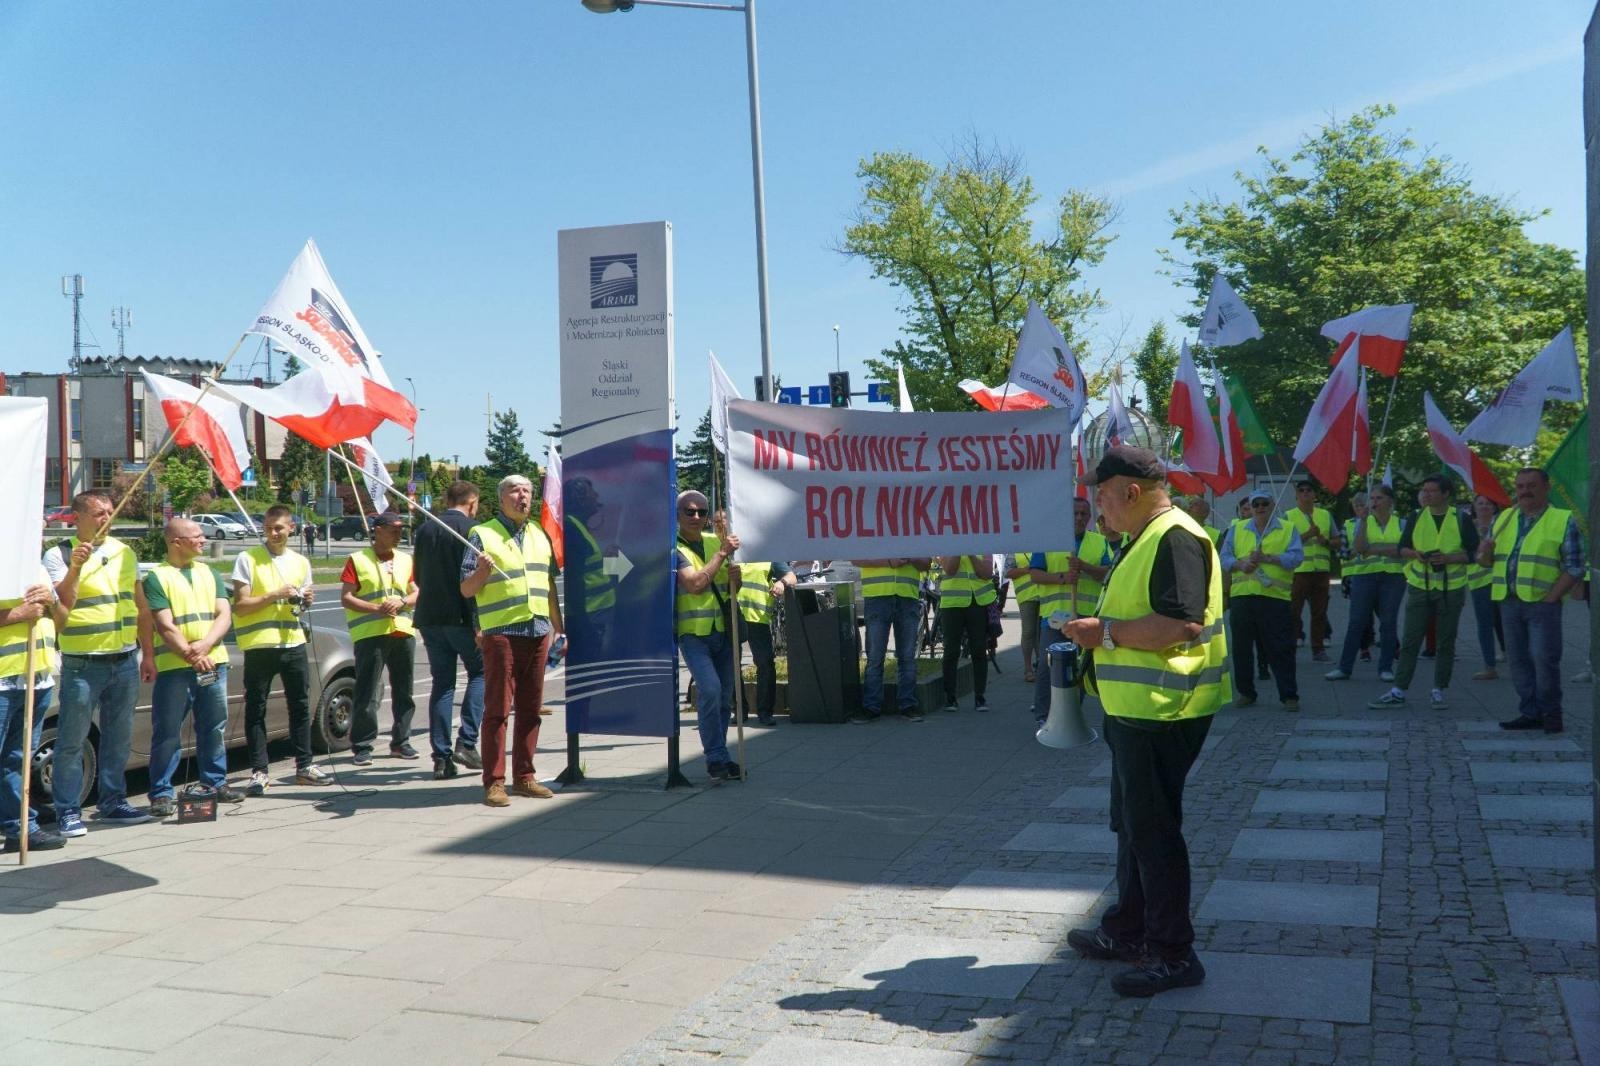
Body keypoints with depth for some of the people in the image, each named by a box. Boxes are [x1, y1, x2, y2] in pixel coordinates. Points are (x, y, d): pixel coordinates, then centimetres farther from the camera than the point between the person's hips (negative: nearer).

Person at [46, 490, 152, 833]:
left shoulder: (124, 552, 11)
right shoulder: (59, 555, -5)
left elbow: (140, 606, 16)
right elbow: (60, 605, -16)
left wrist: (147, 655, 13)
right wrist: (75, 568, -28)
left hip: (125, 661, 5)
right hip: (82, 664, -5)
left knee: (119, 738, 12)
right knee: (71, 741, 0)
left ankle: (112, 802, 22)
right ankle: (68, 811, 7)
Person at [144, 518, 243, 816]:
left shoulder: (209, 573, 14)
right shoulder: (157, 577, -2)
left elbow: (224, 615, 5)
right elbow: (165, 626, -10)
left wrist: (205, 646, -12)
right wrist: (190, 654, -21)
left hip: (214, 663, 5)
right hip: (173, 668, -5)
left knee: (214, 729, 12)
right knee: (167, 733, -2)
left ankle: (215, 782, 25)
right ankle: (161, 793, 5)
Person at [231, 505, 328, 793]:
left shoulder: (301, 562, 12)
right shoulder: (248, 559, -2)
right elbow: (240, 606, -7)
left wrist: (305, 601, 0)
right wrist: (274, 595, -17)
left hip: (293, 642, 4)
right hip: (259, 644, -4)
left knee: (300, 704, 8)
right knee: (256, 708, 0)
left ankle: (304, 766, 17)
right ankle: (259, 771, 6)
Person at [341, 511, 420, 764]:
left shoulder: (405, 560, 17)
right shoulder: (358, 560, 2)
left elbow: (416, 594, 15)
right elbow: (346, 597, -3)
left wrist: (401, 602, -6)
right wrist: (377, 608, -15)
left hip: (403, 632, 5)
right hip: (370, 634, -5)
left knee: (403, 692, 8)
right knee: (367, 694, -6)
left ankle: (400, 742, 18)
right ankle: (362, 746, -1)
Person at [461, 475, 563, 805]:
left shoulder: (540, 535, 17)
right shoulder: (483, 534, -1)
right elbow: (466, 590, -2)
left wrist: (559, 628, 20)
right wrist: (482, 570, -23)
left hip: (538, 632, 6)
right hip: (501, 632, -5)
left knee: (530, 709, 9)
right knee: (498, 709, -4)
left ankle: (524, 777, 16)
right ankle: (494, 782, 0)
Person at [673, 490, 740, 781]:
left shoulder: (716, 541, 10)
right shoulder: (674, 547, -7)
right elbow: (695, 584, -21)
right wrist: (722, 554, -18)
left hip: (723, 629, 6)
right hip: (693, 632, -6)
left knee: (724, 696, 10)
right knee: (709, 690, -20)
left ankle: (718, 757, 23)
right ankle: (716, 757, -9)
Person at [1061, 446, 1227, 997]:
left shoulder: (1175, 539, -18)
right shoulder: (1145, 539, 17)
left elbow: (1183, 625, -29)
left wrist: (1105, 632, -21)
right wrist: (1097, 634, 13)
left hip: (1162, 710, -11)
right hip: (1136, 707, 11)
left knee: (1152, 828, -3)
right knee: (1133, 823, 19)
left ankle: (1173, 954, 8)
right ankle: (1128, 930, 33)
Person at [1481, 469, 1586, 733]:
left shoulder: (1563, 520, 0)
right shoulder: (1503, 519, 14)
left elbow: (1574, 568, -4)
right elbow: (1487, 560, 20)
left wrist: (1550, 598, -13)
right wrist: (1485, 553, -5)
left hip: (1542, 603, -5)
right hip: (1509, 602, 5)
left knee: (1544, 659, -6)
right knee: (1518, 660, 8)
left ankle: (1550, 713, 8)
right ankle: (1530, 712, 17)